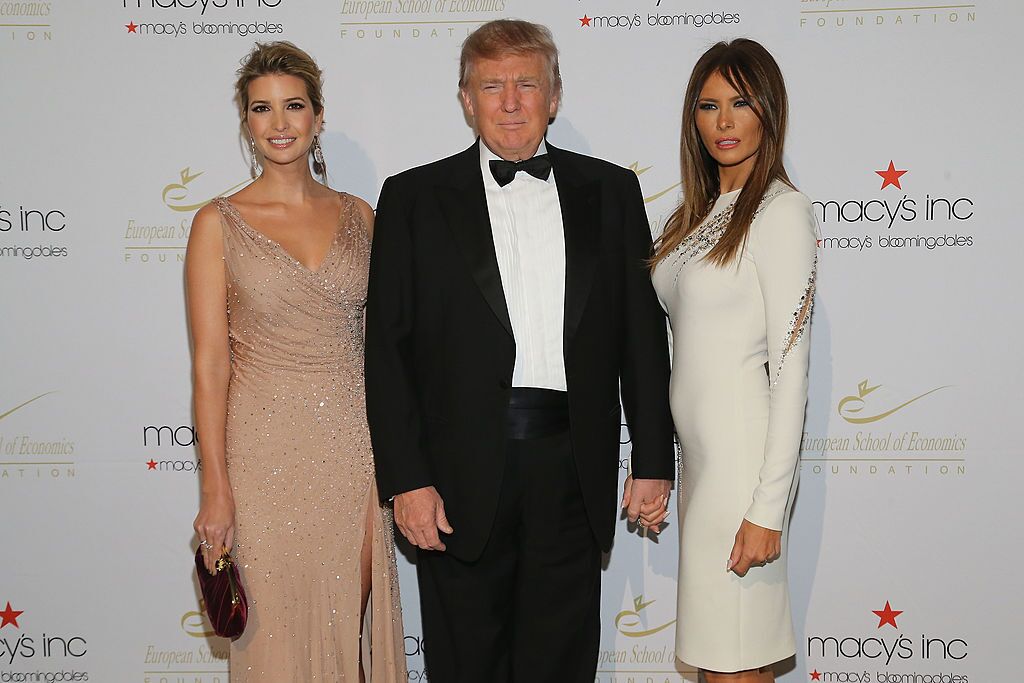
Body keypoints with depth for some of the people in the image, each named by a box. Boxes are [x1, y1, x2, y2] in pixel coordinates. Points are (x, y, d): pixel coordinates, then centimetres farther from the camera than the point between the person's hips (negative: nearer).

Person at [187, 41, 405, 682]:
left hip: (357, 447, 3)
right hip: (268, 452, -2)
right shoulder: (220, 223, -3)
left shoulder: (358, 216, 6)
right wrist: (216, 489, -9)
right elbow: (211, 363, -5)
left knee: (354, 630, 10)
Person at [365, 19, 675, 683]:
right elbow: (388, 348, -1)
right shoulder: (415, 198, 2)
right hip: (461, 474, -1)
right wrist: (406, 479, -8)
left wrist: (654, 460, 4)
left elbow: (643, 334, 8)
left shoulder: (610, 191, 8)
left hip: (573, 471, 1)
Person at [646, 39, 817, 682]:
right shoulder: (702, 212, 14)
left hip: (745, 454, -8)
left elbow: (790, 368, -15)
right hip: (698, 455, 8)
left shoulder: (782, 209, -10)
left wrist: (768, 509, -17)